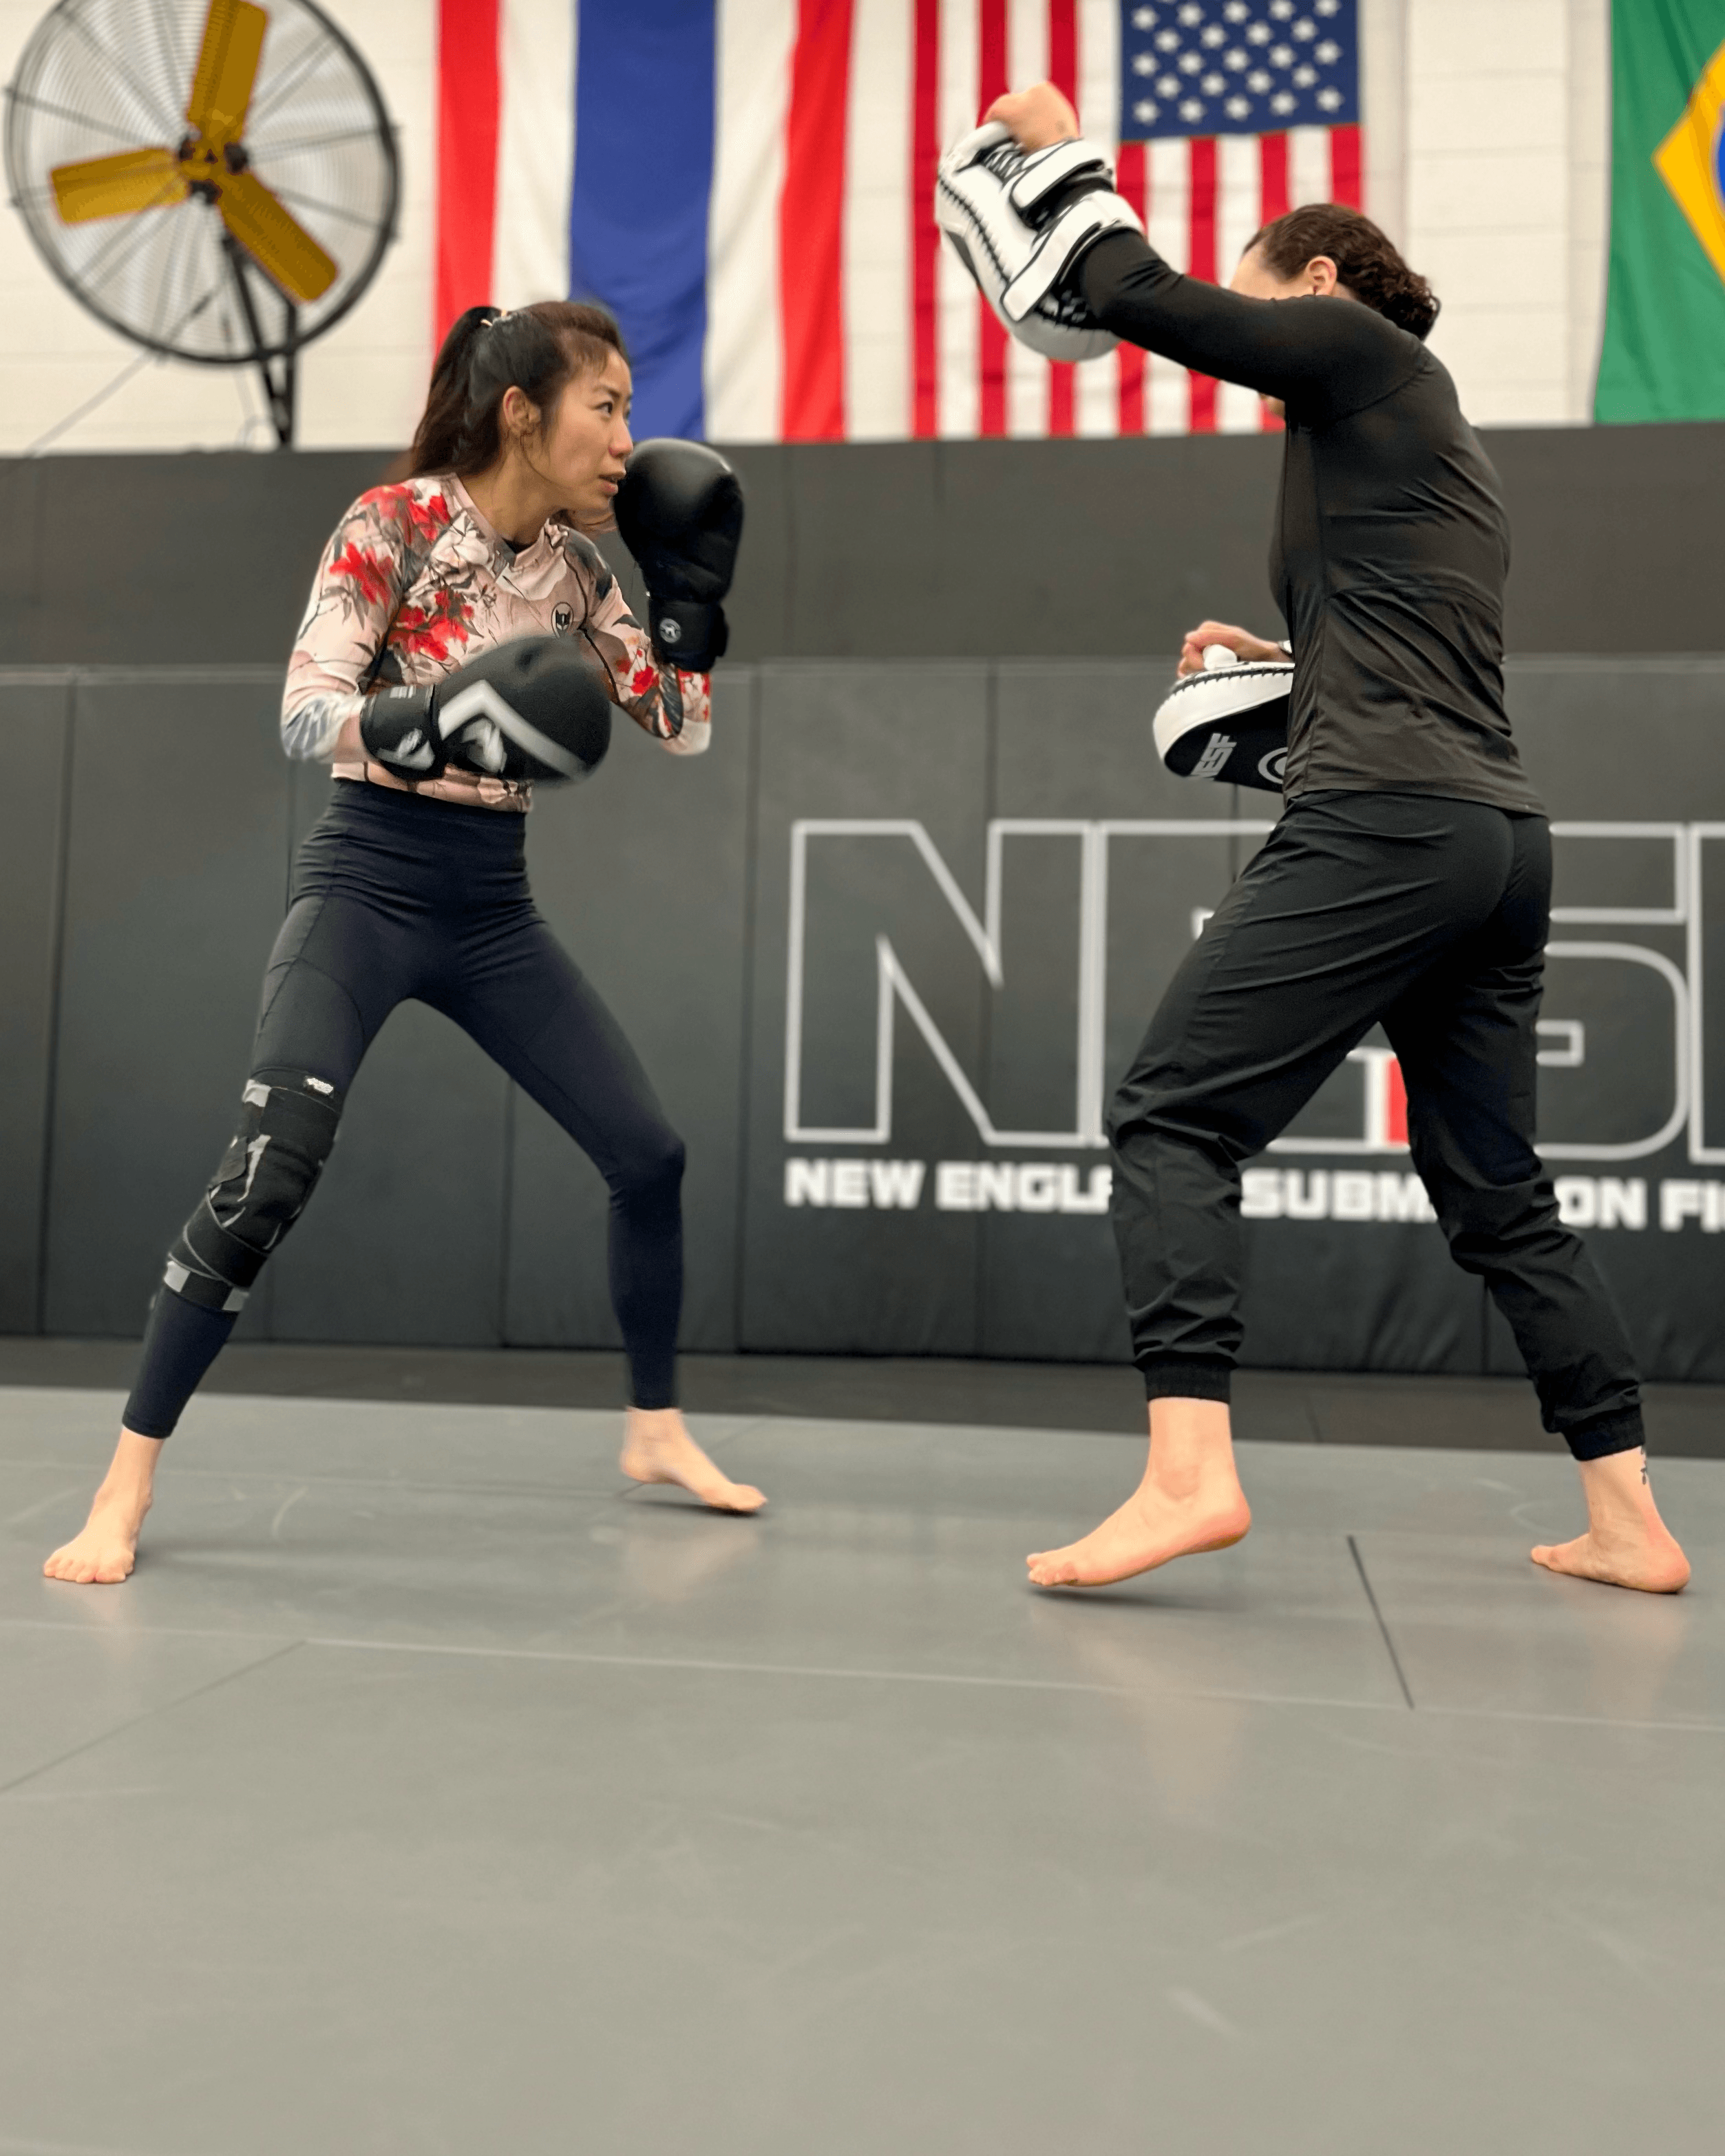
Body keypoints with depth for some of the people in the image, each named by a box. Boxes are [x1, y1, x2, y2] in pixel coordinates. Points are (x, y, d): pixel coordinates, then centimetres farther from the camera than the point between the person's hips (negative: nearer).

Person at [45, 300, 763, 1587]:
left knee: (649, 1153, 3)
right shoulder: (394, 524, -10)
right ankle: (125, 1490, -5)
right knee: (266, 1180, -18)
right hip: (366, 889, -6)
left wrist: (695, 589, -2)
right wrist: (425, 721, -37)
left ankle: (656, 1431, 23)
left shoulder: (573, 565, 7)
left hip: (494, 909, 6)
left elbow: (684, 728, 12)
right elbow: (305, 712, -18)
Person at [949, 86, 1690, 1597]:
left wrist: (1063, 150, 16)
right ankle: (1627, 1520, 18)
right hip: (1503, 839, 9)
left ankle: (1189, 1471, -22)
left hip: (1385, 829, -9)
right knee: (1496, 1188, 14)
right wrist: (1279, 664, 30)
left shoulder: (1357, 345, 5)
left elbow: (1142, 299, 0)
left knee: (1174, 1116, -10)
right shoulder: (1438, 444, 29)